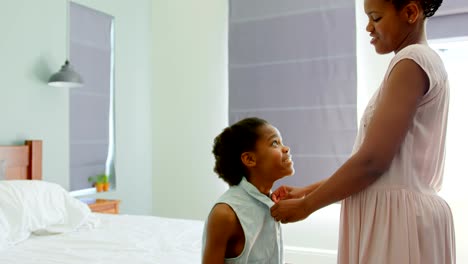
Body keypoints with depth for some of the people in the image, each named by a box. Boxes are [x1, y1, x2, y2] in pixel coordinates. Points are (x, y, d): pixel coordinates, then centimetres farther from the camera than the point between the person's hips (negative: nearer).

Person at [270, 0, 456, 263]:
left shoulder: (413, 61, -13)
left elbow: (372, 161, -20)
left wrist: (305, 205, -9)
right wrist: (307, 190, 10)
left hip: (397, 215, -9)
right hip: (394, 212, 9)